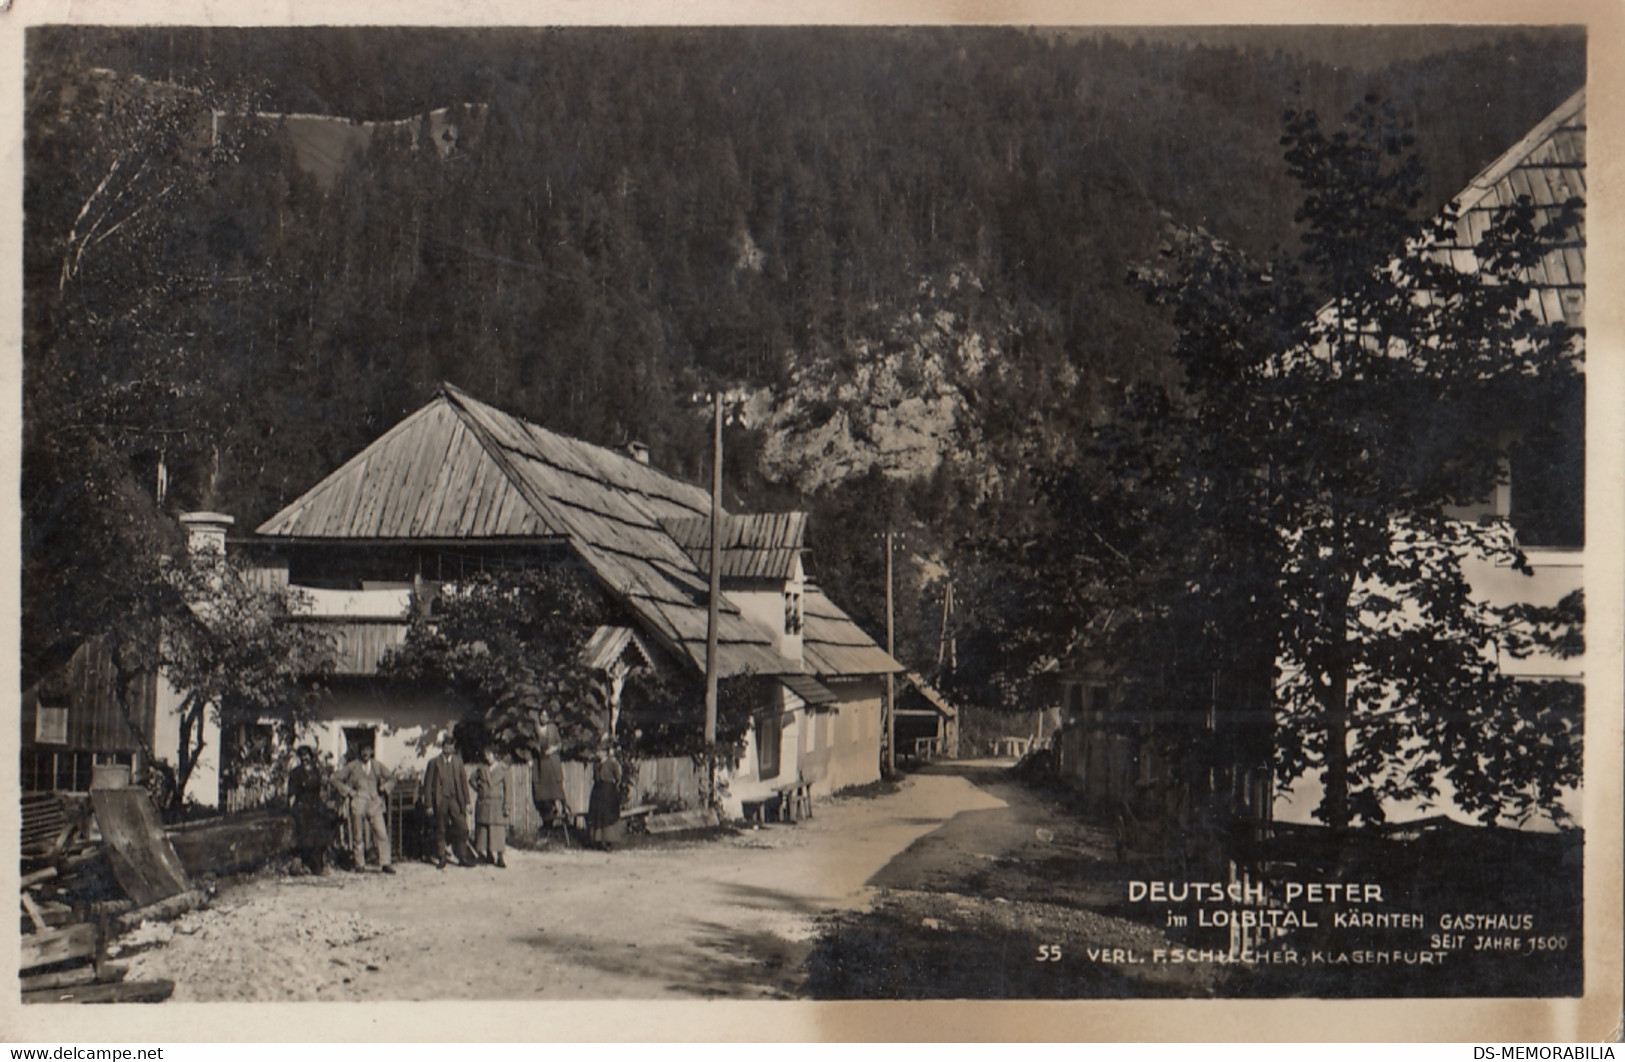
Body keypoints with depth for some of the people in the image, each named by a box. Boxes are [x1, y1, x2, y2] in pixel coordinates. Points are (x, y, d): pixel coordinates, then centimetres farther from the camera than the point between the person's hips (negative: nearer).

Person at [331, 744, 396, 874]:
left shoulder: (377, 766, 11)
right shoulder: (352, 766, 6)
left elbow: (391, 779, 20)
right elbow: (336, 779, 8)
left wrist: (385, 787, 0)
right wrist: (348, 791, -1)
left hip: (375, 803, 1)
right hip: (358, 803, -1)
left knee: (382, 834, -9)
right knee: (358, 835, 3)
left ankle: (385, 863, -5)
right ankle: (360, 864, 14)